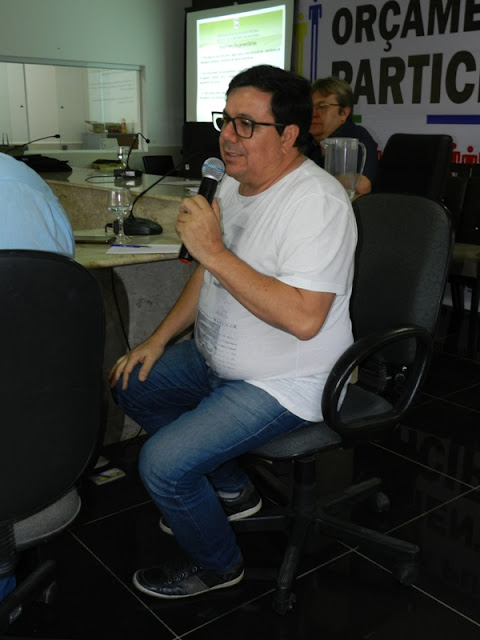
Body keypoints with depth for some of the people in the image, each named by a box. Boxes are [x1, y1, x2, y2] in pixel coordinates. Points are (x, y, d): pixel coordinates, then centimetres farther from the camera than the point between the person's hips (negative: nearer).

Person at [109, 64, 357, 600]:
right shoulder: (234, 183, 5)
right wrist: (158, 340, 10)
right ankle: (231, 489, 26)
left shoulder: (316, 202, -25)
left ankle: (217, 565, 15)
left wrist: (214, 251, -32)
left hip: (284, 384, -10)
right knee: (132, 386, 17)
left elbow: (303, 319, -35)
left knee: (162, 464, -18)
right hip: (217, 359, 10)